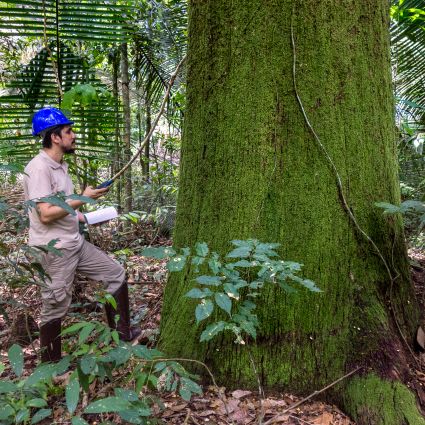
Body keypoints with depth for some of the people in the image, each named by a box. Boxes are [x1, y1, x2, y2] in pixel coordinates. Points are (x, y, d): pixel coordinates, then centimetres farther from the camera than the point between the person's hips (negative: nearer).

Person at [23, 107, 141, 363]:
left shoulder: (61, 166, 12)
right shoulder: (39, 168, -18)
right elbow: (45, 214, -24)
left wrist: (82, 216, 9)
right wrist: (83, 199, -21)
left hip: (76, 242, 9)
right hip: (54, 250, -9)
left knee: (116, 274, 13)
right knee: (55, 308, 3)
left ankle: (121, 333, 25)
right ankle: (51, 365, 23)